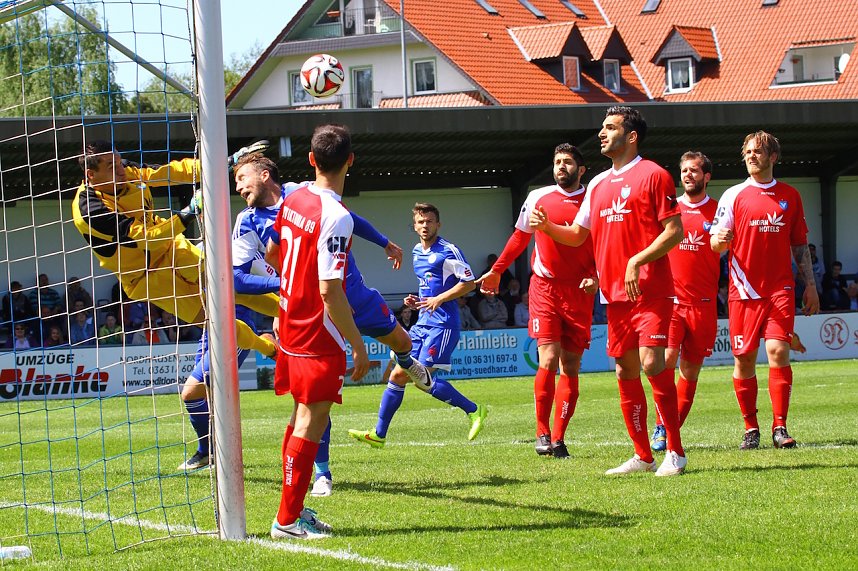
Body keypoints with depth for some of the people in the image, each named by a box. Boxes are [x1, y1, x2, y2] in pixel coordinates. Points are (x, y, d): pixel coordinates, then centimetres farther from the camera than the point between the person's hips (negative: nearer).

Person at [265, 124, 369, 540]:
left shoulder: (294, 200, 2)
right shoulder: (336, 217, -22)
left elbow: (272, 255, 18)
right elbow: (329, 290, -25)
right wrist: (358, 345, -18)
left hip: (291, 326, 9)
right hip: (320, 335, -8)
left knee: (301, 417, 19)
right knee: (311, 423, -2)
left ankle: (293, 508, 26)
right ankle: (288, 520, 2)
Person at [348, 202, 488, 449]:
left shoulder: (448, 251, -9)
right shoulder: (416, 253, 16)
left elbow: (468, 283, -11)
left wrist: (439, 299, -18)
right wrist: (417, 301, 10)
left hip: (443, 324, -8)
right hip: (423, 323, 8)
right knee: (398, 376, 5)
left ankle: (474, 410, -2)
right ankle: (379, 434, 11)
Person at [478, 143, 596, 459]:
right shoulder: (538, 198, 5)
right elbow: (520, 237, 18)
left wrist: (595, 277, -14)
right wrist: (496, 270, 20)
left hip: (579, 292, 1)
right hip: (544, 288, -1)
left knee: (570, 366, 2)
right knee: (548, 359, -14)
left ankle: (558, 439, 8)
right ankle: (542, 433, -3)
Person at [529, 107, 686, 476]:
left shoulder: (652, 175, -5)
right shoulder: (598, 184, 17)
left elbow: (674, 231, -10)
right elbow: (578, 235, 23)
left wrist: (637, 261, -20)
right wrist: (547, 226, 4)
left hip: (650, 290, -7)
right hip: (614, 294, 7)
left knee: (651, 362, -17)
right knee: (625, 370, 6)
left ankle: (675, 452, -10)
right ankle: (643, 456, 14)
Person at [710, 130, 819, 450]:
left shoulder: (790, 196, 12)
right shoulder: (734, 196, 6)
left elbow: (800, 244, 16)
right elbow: (716, 242, 1)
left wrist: (810, 285, 10)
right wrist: (720, 240, -23)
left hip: (780, 289, 0)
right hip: (744, 289, 0)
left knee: (778, 351, -14)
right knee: (744, 359, 0)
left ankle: (780, 427, -9)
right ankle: (750, 429, 11)